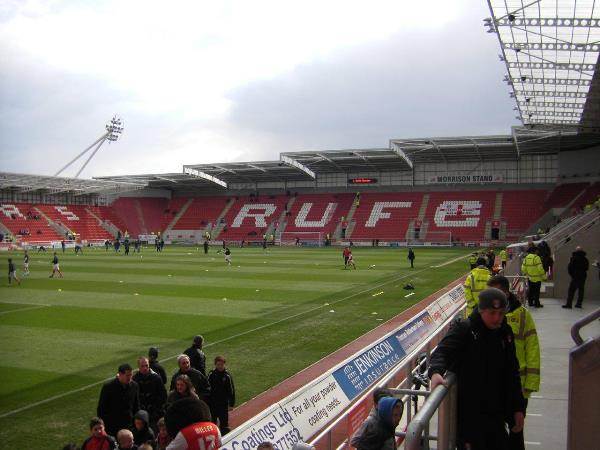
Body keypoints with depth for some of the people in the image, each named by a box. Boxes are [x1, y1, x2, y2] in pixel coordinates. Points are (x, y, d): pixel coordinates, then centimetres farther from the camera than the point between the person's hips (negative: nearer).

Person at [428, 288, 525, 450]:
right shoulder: (463, 329, -11)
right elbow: (442, 351, -23)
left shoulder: (505, 333, 8)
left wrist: (518, 408, 16)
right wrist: (436, 372, -44)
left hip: (495, 414, 6)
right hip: (468, 413, -6)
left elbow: (512, 374, 15)